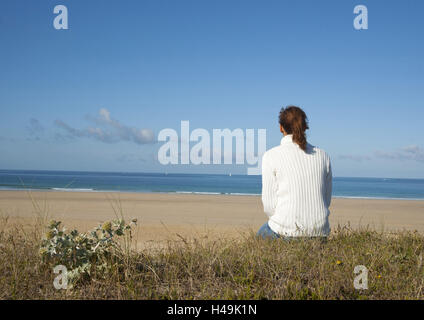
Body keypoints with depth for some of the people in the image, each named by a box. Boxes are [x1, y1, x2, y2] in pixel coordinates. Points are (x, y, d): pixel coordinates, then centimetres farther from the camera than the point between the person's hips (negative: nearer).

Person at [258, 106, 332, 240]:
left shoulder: (271, 156, -7)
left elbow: (269, 203, -7)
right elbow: (327, 200, 10)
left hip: (286, 230, -3)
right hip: (319, 231, 3)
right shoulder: (323, 156, 5)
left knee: (262, 234, 31)